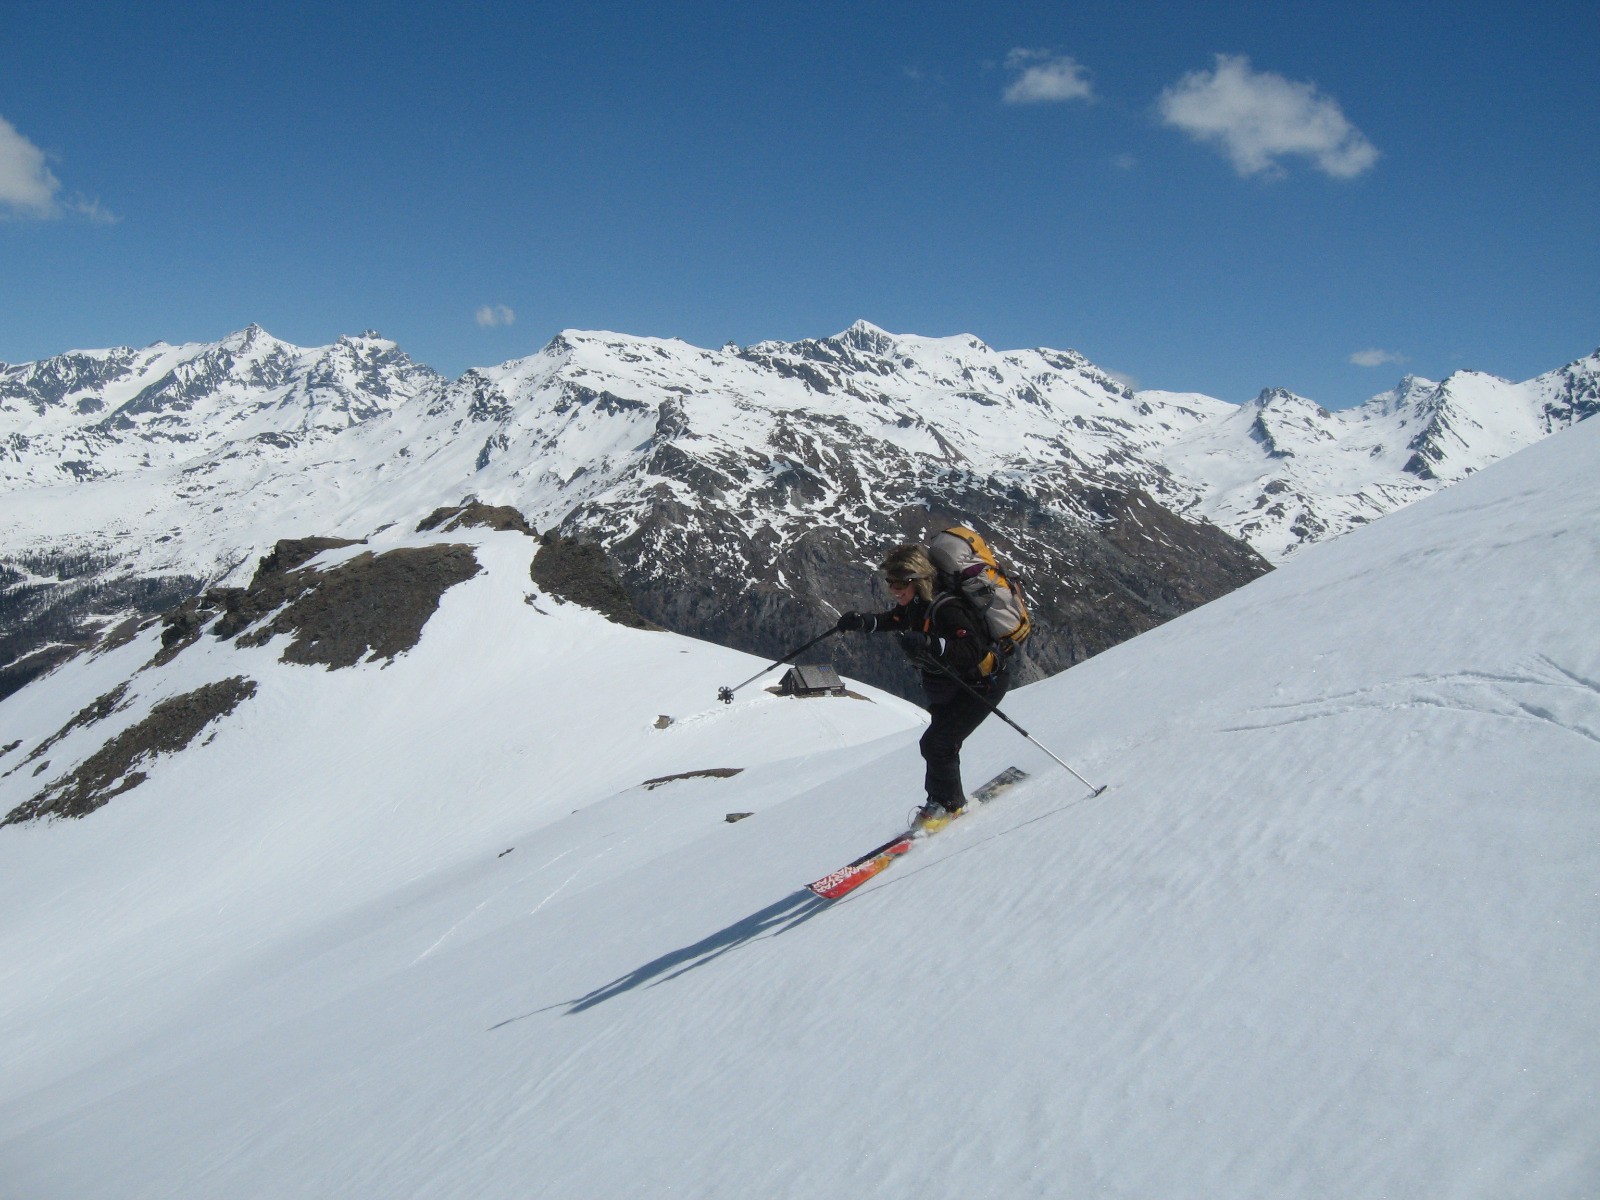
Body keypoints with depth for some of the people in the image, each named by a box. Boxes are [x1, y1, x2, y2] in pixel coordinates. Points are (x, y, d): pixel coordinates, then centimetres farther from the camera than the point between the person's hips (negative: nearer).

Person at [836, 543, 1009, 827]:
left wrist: (929, 643, -53)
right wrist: (861, 622, -3)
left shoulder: (945, 609, -32)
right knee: (936, 744, 14)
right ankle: (942, 801, 31)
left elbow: (973, 652, -41)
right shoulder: (915, 604, -4)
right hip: (947, 687, 10)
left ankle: (949, 803, 5)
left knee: (936, 744, -14)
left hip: (981, 684, -9)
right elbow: (892, 621, 17)